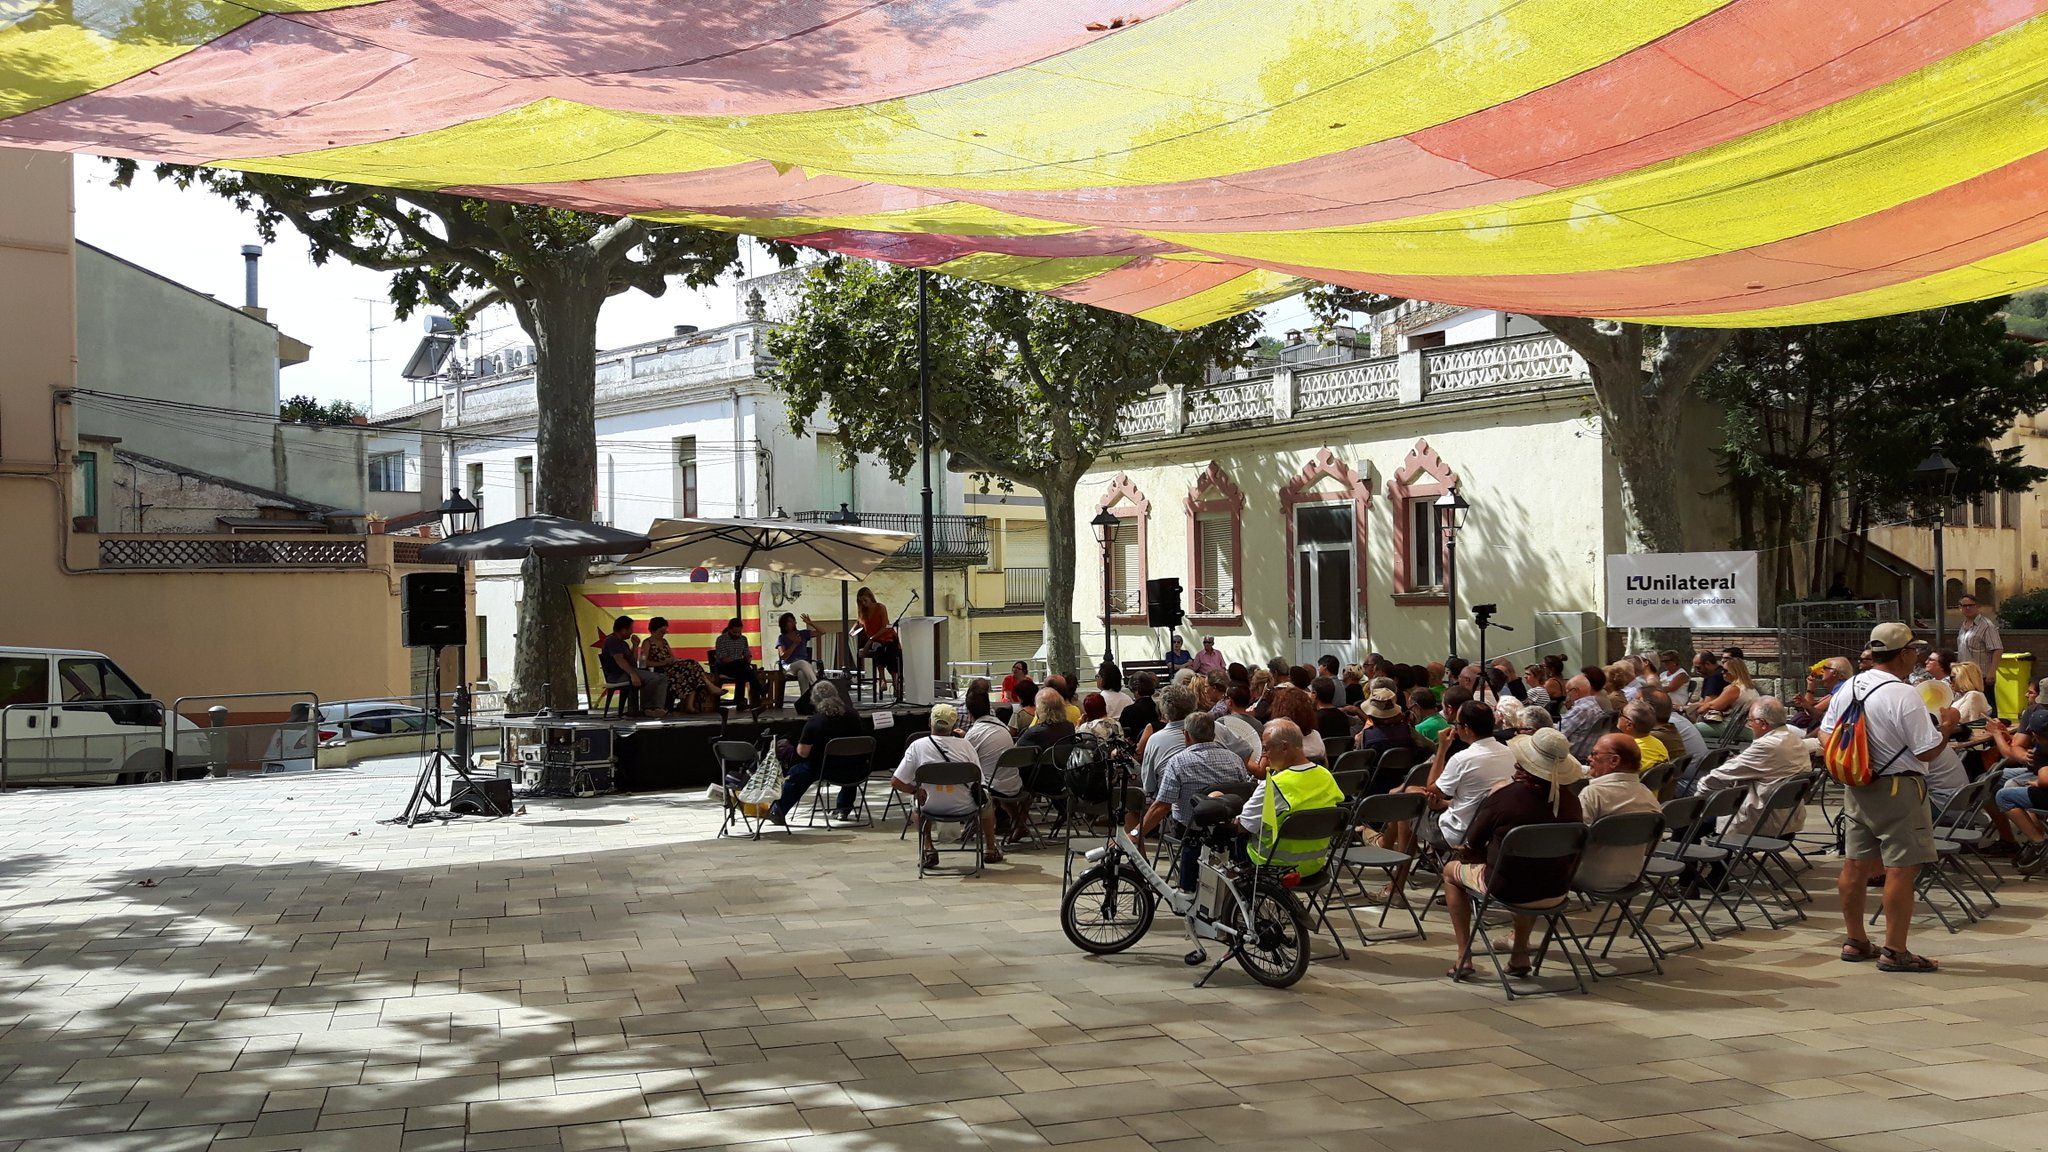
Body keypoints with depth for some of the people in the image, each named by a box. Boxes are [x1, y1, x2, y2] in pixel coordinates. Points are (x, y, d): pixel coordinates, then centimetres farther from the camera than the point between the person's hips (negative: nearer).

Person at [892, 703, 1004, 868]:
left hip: (931, 807, 0)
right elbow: (978, 780, -3)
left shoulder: (917, 746, -10)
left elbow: (896, 782, -8)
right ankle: (990, 850, 40)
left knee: (916, 800, 36)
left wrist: (916, 791, 9)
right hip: (964, 808, 0)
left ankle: (927, 849, 27)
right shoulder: (964, 745, -9)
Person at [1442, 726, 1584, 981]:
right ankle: (1520, 954, 37)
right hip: (1554, 893, 4)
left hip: (1506, 890, -4)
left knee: (1451, 871, 25)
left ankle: (1464, 957, 20)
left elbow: (1470, 850, -7)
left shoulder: (1501, 795, -18)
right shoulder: (1570, 801, -7)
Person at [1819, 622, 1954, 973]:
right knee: (1901, 870, -3)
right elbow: (1927, 751, -16)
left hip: (1856, 788, 8)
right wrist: (1947, 727, -1)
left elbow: (1826, 733, 12)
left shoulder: (1848, 687, 5)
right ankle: (1894, 952, -1)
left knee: (1855, 865, 13)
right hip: (1898, 790, -8)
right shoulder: (1904, 695, -18)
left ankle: (1855, 942, 24)